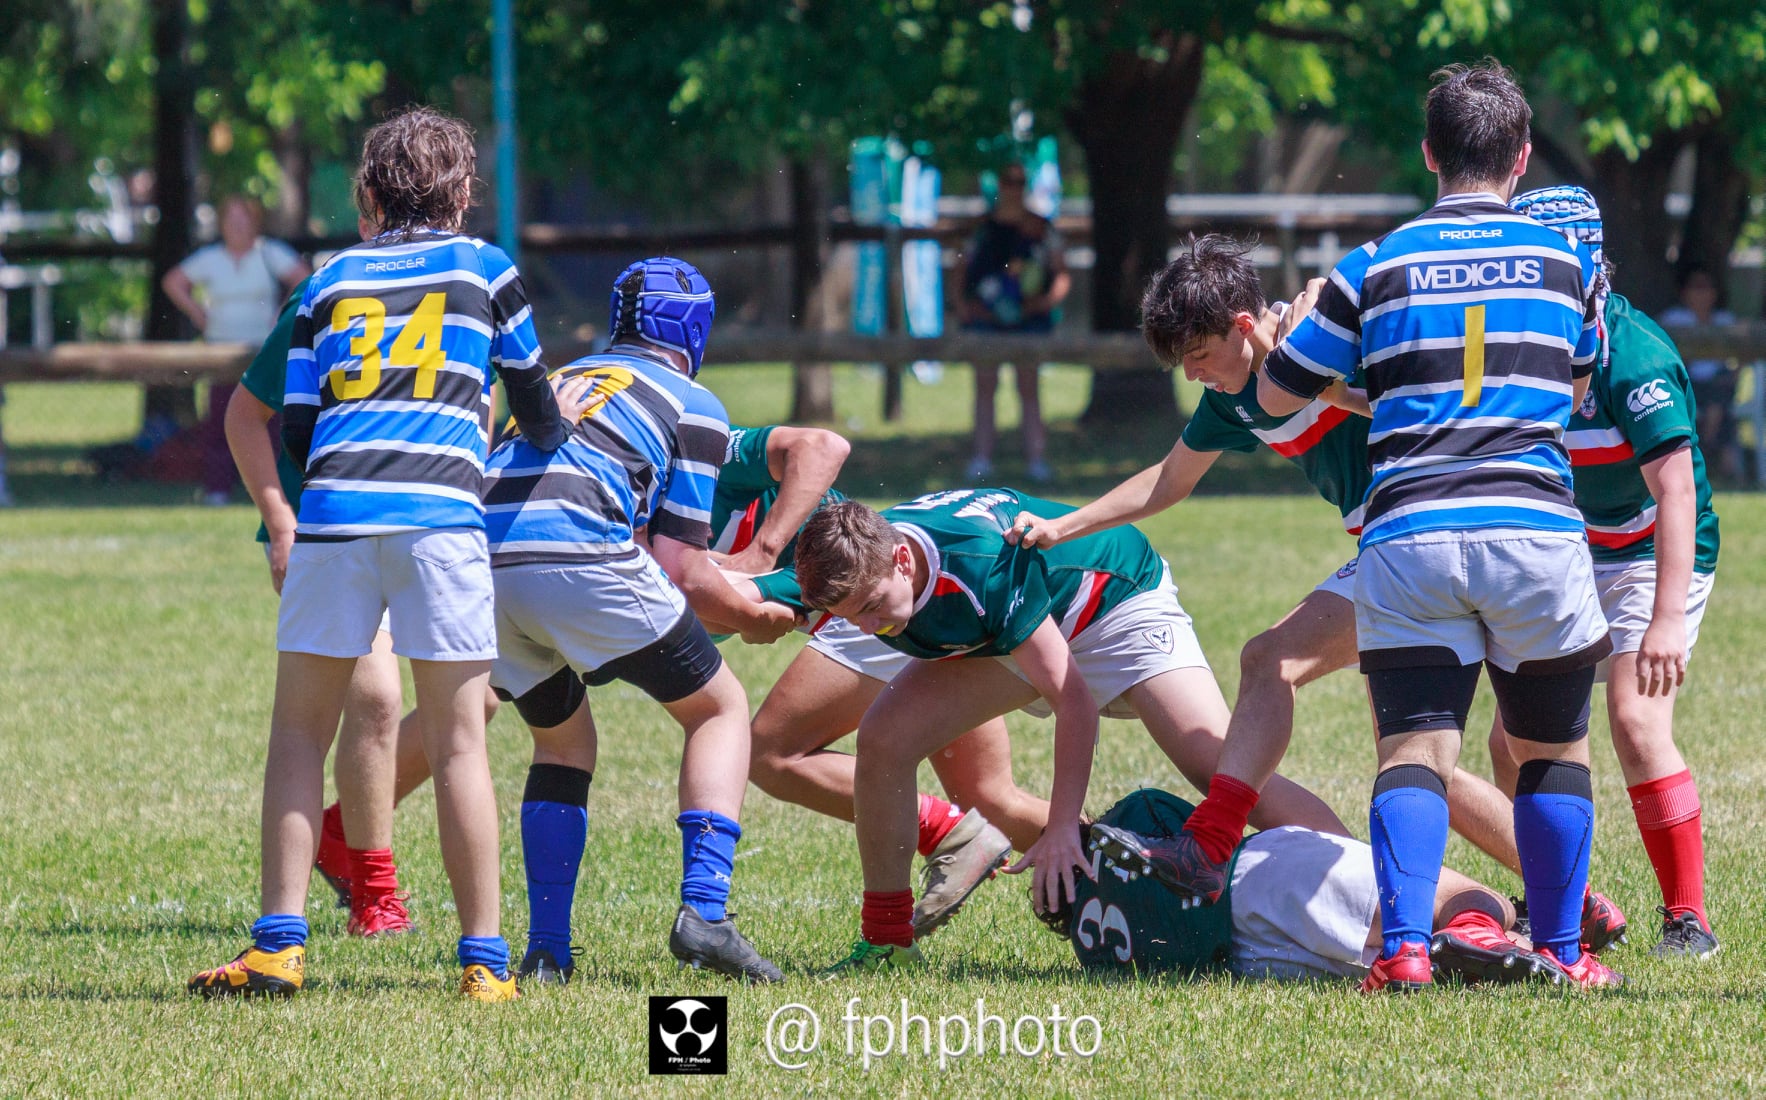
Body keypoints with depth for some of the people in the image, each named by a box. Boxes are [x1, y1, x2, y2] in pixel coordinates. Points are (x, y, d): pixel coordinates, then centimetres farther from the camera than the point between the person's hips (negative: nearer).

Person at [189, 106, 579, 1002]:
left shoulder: (329, 280, 20)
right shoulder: (483, 267, 16)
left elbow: (294, 434, 17)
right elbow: (535, 407, 26)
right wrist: (556, 428, 49)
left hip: (333, 509, 1)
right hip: (441, 513, -1)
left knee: (300, 729, 11)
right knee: (458, 740, 1)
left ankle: (280, 941, 3)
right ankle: (483, 957, -1)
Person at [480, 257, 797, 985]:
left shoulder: (566, 378, 33)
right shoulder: (692, 405, 16)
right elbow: (681, 570, 8)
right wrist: (756, 618, 27)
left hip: (483, 562, 5)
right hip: (581, 556, -5)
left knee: (563, 741, 28)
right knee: (721, 708, 14)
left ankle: (546, 950, 17)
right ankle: (702, 911, -4)